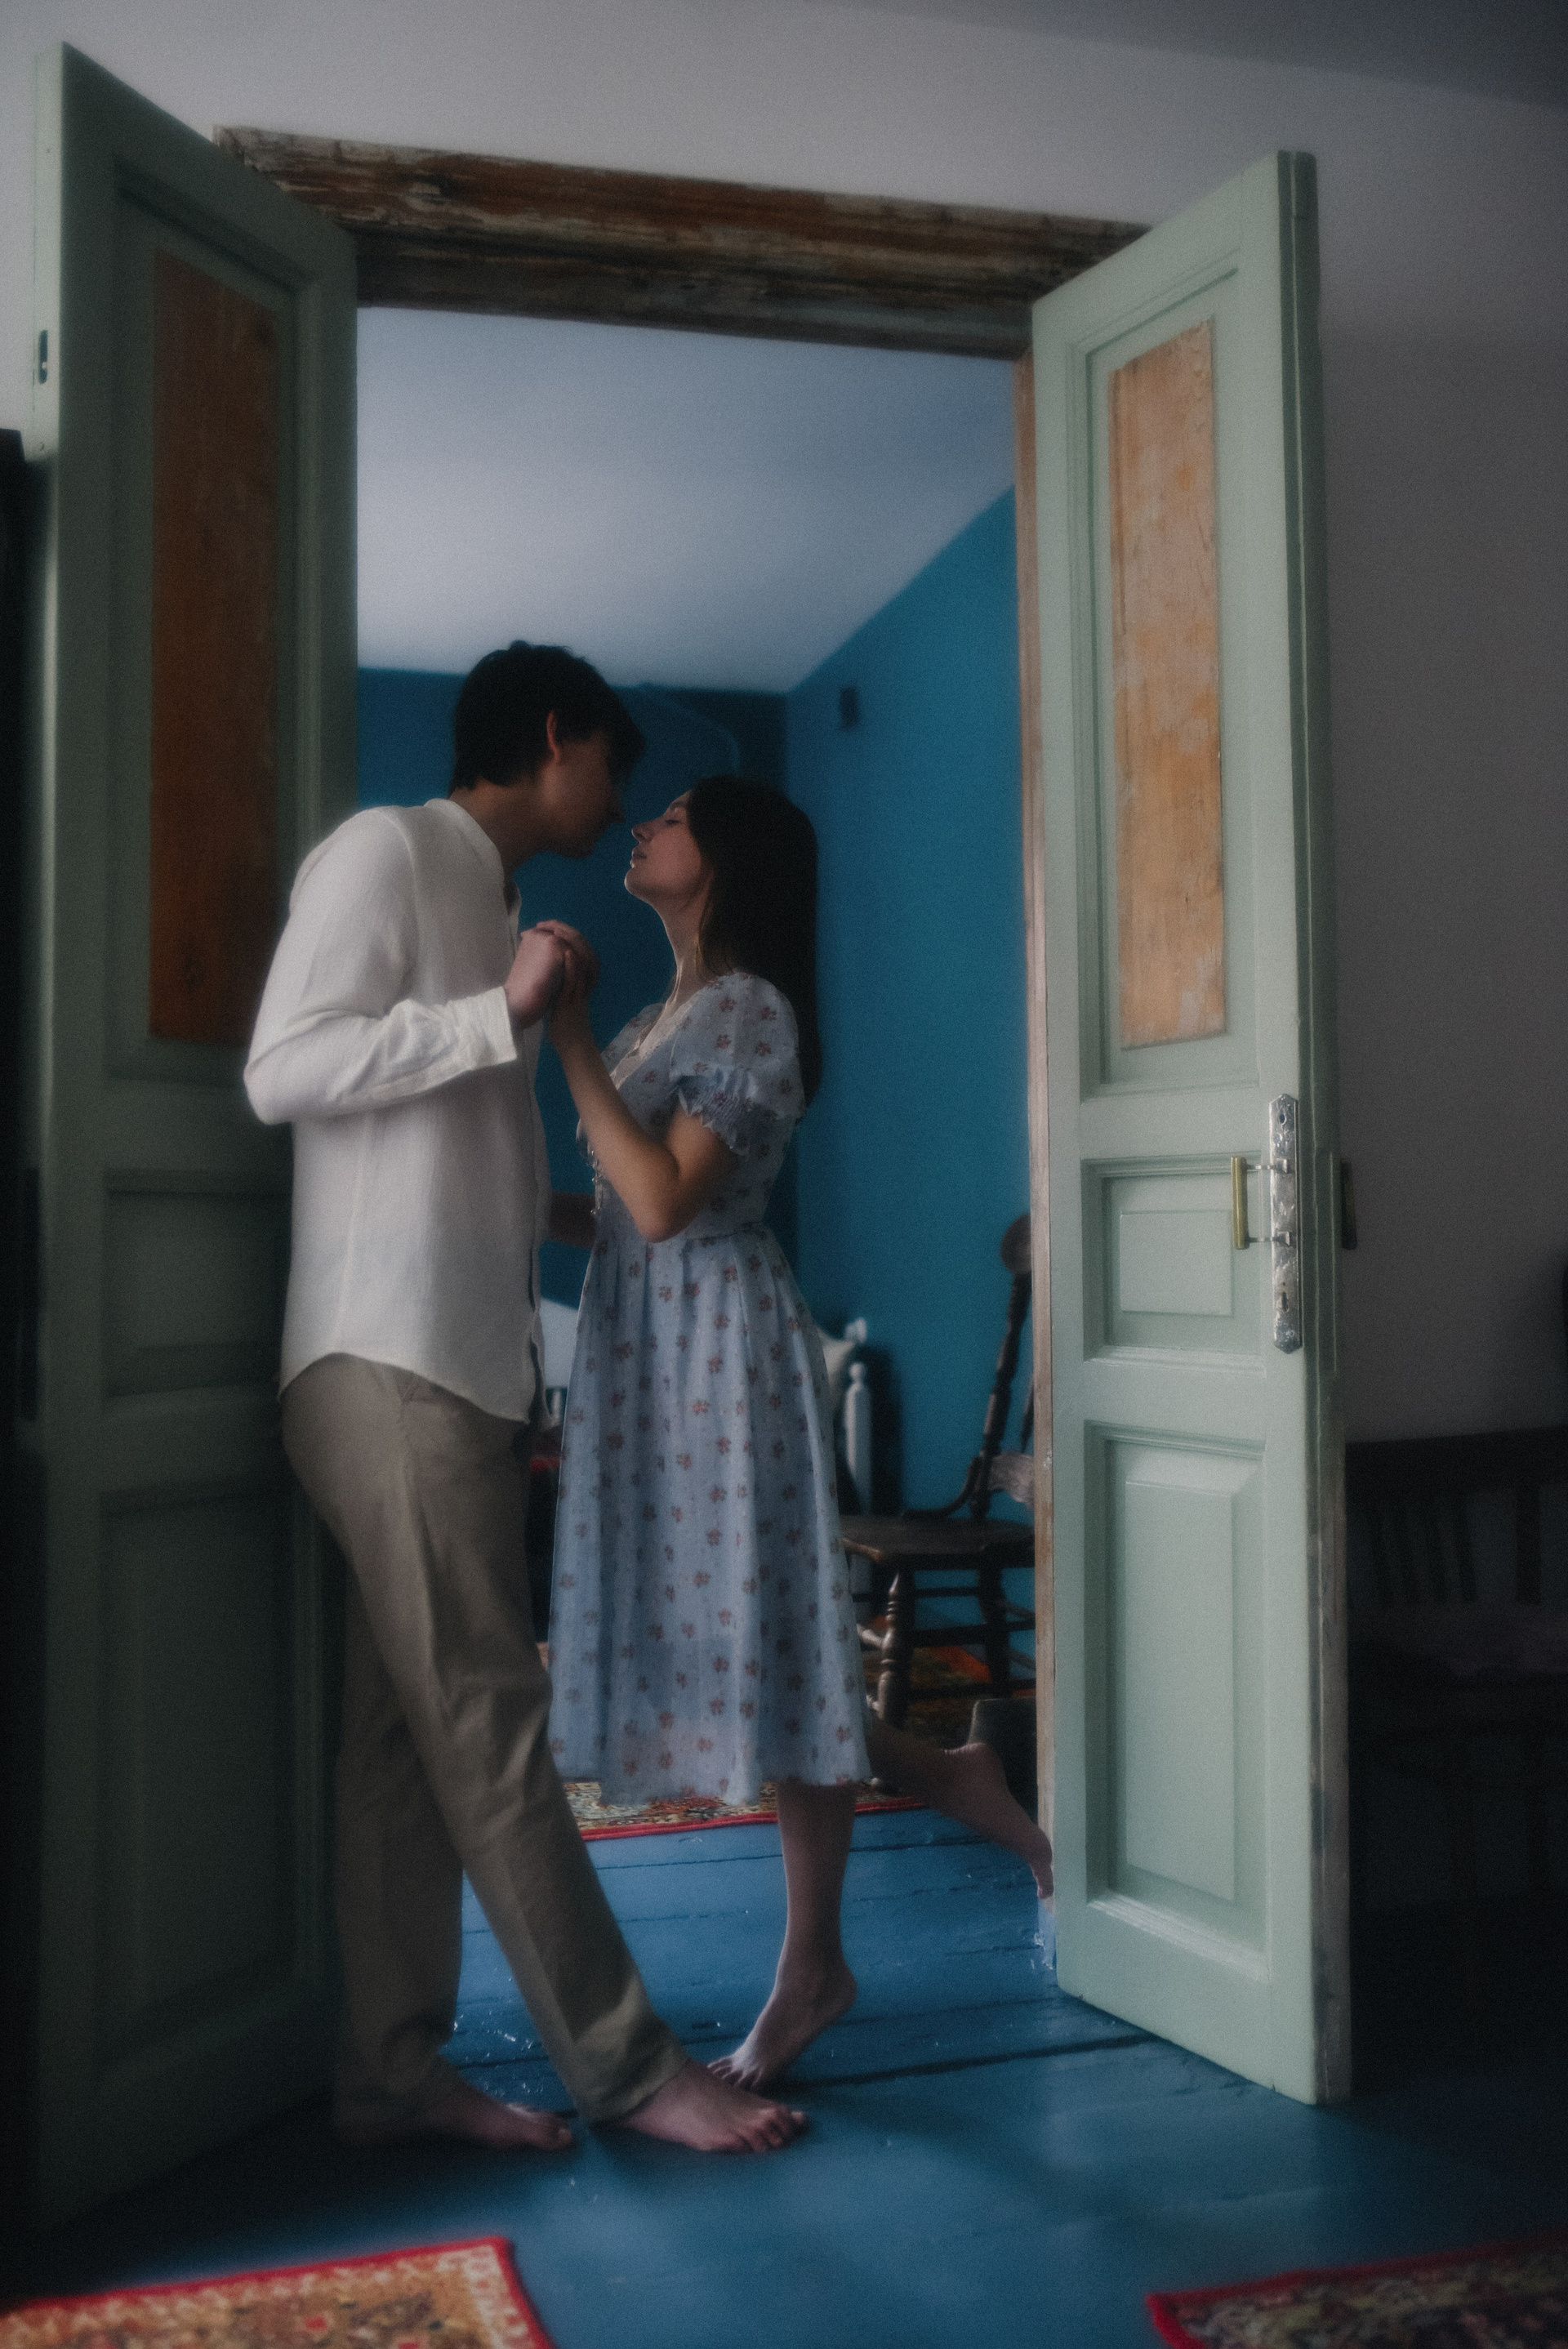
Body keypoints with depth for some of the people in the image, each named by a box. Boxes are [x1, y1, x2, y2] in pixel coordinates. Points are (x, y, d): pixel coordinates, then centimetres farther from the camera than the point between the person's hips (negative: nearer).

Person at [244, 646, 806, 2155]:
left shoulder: (486, 898, 24)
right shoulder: (386, 849, -3)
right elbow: (282, 1068, -15)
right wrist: (503, 1013, -17)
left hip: (460, 1371, 9)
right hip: (386, 1365, -9)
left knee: (416, 1733, 8)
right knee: (489, 1722, -5)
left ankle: (392, 2070, 15)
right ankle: (624, 2064, 1)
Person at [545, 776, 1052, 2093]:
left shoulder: (749, 1008, -10)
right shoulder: (671, 1010, 16)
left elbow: (666, 1200, -20)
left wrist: (572, 1038, -16)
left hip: (723, 1345, -9)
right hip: (646, 1347, 9)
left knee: (765, 1646, -1)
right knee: (713, 1640, 10)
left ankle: (813, 1966, 16)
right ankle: (955, 1782, 24)